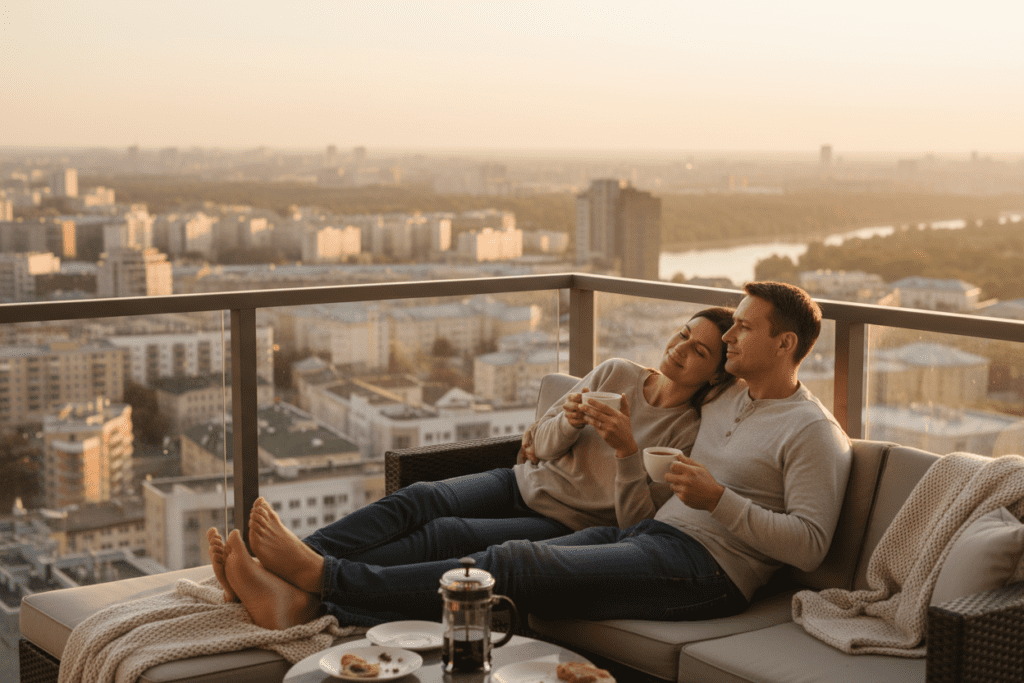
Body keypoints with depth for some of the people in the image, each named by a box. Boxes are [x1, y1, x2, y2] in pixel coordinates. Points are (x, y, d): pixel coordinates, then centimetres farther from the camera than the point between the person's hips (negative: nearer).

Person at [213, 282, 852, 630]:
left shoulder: (813, 432, -4)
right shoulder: (726, 400, 22)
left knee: (514, 565, -21)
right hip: (651, 533, 8)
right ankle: (308, 604, -24)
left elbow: (809, 545, -13)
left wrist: (719, 499, -18)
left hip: (704, 568, -8)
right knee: (516, 565, -13)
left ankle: (321, 574, -23)